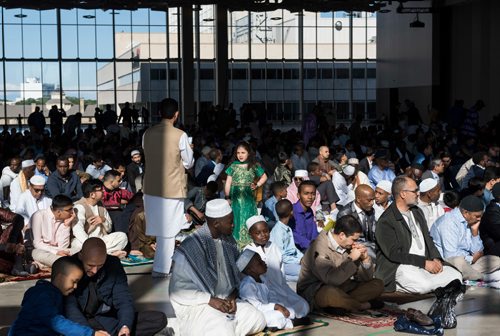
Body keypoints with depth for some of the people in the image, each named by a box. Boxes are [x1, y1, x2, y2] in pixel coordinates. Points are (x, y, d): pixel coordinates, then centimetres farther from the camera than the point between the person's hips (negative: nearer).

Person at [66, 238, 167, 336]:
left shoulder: (113, 264, -5)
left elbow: (123, 299, -7)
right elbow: (70, 306, -20)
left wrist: (125, 326, -27)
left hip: (109, 319, 4)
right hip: (81, 322, -4)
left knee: (159, 319, -12)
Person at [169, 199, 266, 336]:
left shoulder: (227, 240, 1)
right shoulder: (190, 247, -20)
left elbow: (235, 272, 14)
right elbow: (178, 289, -18)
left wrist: (232, 296, -5)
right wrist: (210, 300, -22)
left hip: (226, 299, 7)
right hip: (198, 304, -6)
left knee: (258, 320, -14)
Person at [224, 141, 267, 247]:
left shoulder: (254, 166, 1)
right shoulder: (233, 166, 3)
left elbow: (264, 177, 13)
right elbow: (228, 183, 4)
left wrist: (257, 185, -2)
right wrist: (227, 197, 1)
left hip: (248, 198, -1)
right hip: (235, 198, 1)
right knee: (236, 220, 5)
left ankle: (248, 242, 6)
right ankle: (236, 242, 12)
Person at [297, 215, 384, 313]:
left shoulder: (348, 245, 3)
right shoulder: (320, 247, -20)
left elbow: (365, 278, 9)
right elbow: (332, 279, -34)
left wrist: (365, 259, -10)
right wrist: (351, 259, -22)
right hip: (314, 291, -7)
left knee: (377, 285, -3)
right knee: (331, 293, -41)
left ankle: (343, 304, -17)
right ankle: (363, 305, -13)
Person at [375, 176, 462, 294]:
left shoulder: (417, 212, 17)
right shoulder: (385, 222, -10)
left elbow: (428, 238, 20)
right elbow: (394, 254, -16)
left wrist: (436, 258, 0)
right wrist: (424, 263, -18)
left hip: (426, 263, 9)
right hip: (399, 268, -8)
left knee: (456, 276, -11)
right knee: (424, 285, -35)